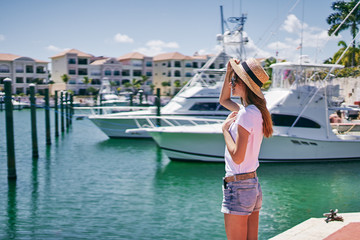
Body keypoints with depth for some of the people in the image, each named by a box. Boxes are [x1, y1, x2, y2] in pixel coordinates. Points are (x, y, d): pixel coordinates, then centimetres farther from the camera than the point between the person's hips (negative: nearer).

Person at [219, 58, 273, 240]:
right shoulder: (256, 111, 10)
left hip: (238, 186, -9)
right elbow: (224, 100, 28)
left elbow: (237, 157, -23)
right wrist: (229, 72, 15)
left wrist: (225, 129, -10)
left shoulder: (247, 114, -18)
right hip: (254, 185, 9)